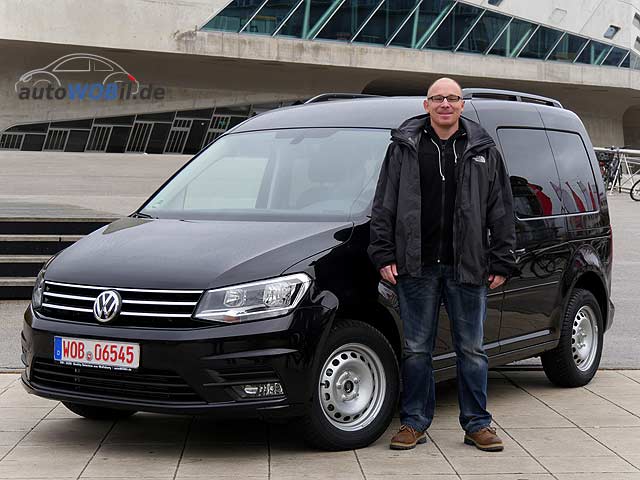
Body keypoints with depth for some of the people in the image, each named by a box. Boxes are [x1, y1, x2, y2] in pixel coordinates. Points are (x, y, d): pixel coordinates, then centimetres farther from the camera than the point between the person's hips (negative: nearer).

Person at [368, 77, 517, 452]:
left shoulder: (483, 150, 7)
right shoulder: (404, 147, 6)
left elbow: (501, 211, 8)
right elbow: (384, 206, 7)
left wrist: (502, 263, 3)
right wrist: (384, 255, -1)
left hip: (468, 267, 0)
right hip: (417, 266, 0)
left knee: (471, 349, 6)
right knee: (416, 349, 6)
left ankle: (477, 424, 16)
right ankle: (415, 423, 16)